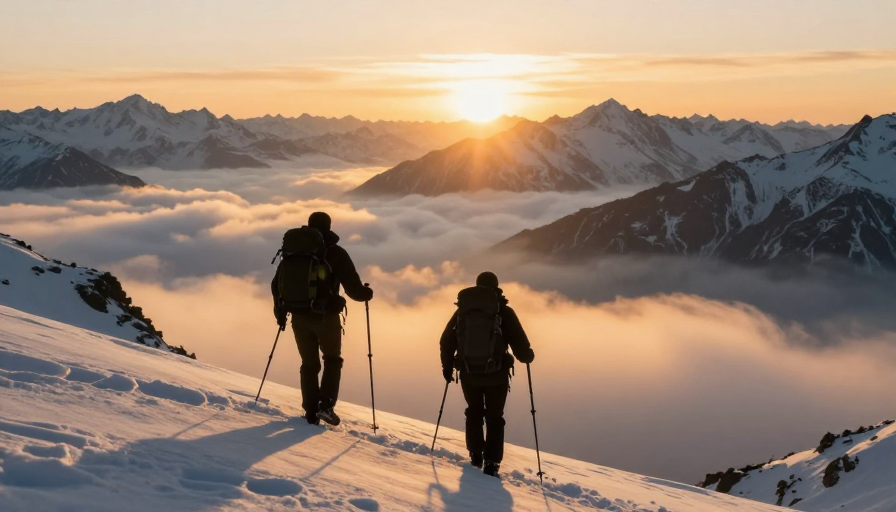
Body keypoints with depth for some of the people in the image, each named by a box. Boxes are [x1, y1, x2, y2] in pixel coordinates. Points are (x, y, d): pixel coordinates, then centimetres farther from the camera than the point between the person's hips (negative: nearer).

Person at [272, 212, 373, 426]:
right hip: (326, 316, -3)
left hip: (299, 316, 3)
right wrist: (366, 293, 14)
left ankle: (311, 413, 12)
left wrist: (280, 311, 23)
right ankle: (326, 404, -3)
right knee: (332, 360, 15)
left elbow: (277, 284, 10)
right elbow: (353, 288, -8)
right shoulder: (335, 253, -5)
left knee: (309, 364, 15)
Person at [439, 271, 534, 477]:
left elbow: (446, 341, 8)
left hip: (468, 373, 3)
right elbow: (519, 342, -9)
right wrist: (527, 356, 13)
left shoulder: (463, 309, 4)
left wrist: (447, 366, 20)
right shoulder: (503, 311, -6)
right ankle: (491, 462, 1)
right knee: (494, 417, 10)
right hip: (496, 374, -2)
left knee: (474, 413, 24)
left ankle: (476, 455, 28)